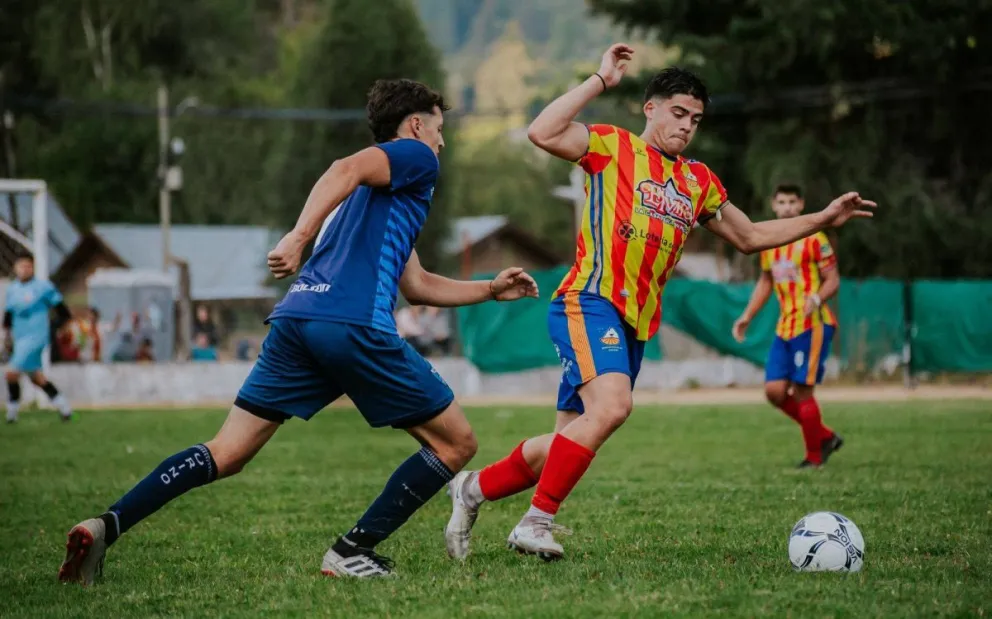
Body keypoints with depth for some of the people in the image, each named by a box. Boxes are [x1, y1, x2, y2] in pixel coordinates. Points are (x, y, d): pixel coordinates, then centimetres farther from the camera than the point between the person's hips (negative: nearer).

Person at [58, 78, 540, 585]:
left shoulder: (382, 192, 36)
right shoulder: (414, 156, 9)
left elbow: (416, 286, 41)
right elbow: (347, 170, -12)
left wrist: (490, 290, 46)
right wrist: (299, 236, -25)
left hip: (296, 318, 8)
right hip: (355, 325, -8)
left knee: (226, 454, 4)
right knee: (455, 444, 5)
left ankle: (106, 526, -12)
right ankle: (352, 552, -1)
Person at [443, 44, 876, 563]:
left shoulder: (699, 182, 21)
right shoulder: (612, 147, 2)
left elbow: (749, 237, 29)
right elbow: (542, 133, -14)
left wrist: (824, 219, 22)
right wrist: (600, 81, -12)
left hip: (636, 325, 7)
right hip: (590, 302, -7)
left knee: (573, 440, 6)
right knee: (612, 405, -30)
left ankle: (473, 487, 27)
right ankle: (536, 521, -24)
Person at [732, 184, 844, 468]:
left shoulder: (814, 239, -6)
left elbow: (833, 280, -7)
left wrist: (816, 299, -27)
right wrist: (747, 316, 16)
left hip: (813, 325, -7)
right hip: (785, 327, 7)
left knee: (801, 391, -9)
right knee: (774, 390, -1)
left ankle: (814, 456, 7)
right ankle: (825, 437, 16)